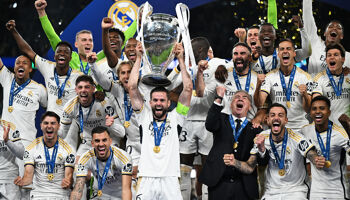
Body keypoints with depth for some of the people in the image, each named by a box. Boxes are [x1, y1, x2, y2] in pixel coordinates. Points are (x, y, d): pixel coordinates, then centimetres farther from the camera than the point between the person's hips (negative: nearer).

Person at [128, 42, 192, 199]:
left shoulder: (175, 117, 13)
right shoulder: (144, 116, 14)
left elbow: (188, 89, 7)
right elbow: (132, 87, 8)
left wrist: (181, 59, 7)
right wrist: (139, 58, 8)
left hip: (170, 181, 0)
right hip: (146, 180, 0)